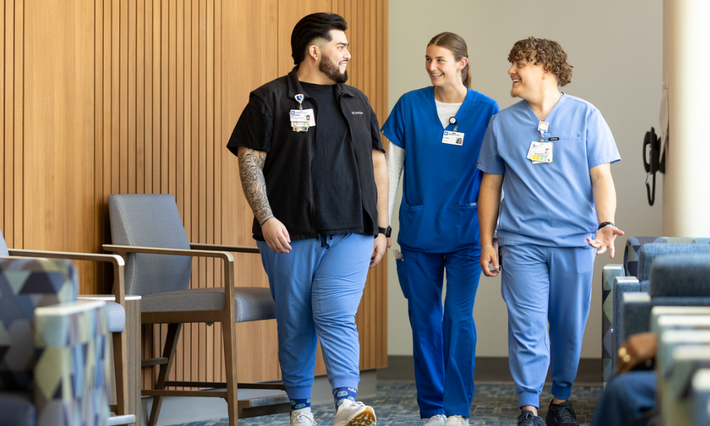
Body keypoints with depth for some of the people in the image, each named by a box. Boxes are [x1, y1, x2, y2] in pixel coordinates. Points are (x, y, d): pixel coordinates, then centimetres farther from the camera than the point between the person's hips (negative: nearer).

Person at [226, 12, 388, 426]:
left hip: (350, 234, 2)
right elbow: (250, 162, -3)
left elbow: (377, 165, 18)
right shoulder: (271, 99, 1)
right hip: (291, 236, -2)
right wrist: (266, 219, -14)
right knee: (295, 324, 3)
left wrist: (381, 228, 13)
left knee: (336, 316, -14)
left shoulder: (356, 101, 16)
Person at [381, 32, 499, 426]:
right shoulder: (410, 105, 1)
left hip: (465, 232, -2)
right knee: (424, 320, 6)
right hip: (418, 231, 2)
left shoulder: (485, 110, -2)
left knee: (459, 318, -7)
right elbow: (391, 168, 5)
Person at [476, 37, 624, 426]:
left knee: (569, 329, 7)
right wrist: (486, 243, 8)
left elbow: (601, 177, 1)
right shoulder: (503, 123, 9)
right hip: (521, 243, 1)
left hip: (574, 241, 0)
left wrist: (606, 223, -15)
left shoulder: (585, 116, 4)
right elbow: (490, 185, 12)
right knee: (526, 328, -8)